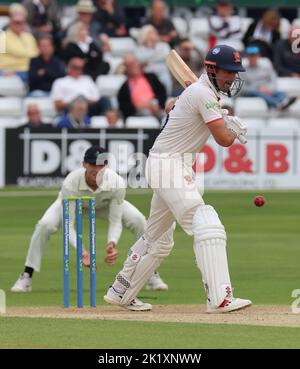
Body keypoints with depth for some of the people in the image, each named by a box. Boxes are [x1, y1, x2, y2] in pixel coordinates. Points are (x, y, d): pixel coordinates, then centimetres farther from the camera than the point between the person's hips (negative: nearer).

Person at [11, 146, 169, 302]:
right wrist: (81, 249, -53)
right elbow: (68, 225, -37)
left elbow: (115, 221, -29)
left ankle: (151, 275, -5)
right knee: (45, 225, -29)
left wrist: (112, 243, -49)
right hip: (72, 202, -1)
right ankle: (26, 278, -14)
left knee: (138, 220, -21)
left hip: (105, 204, 1)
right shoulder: (70, 183, -41)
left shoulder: (117, 183, -36)